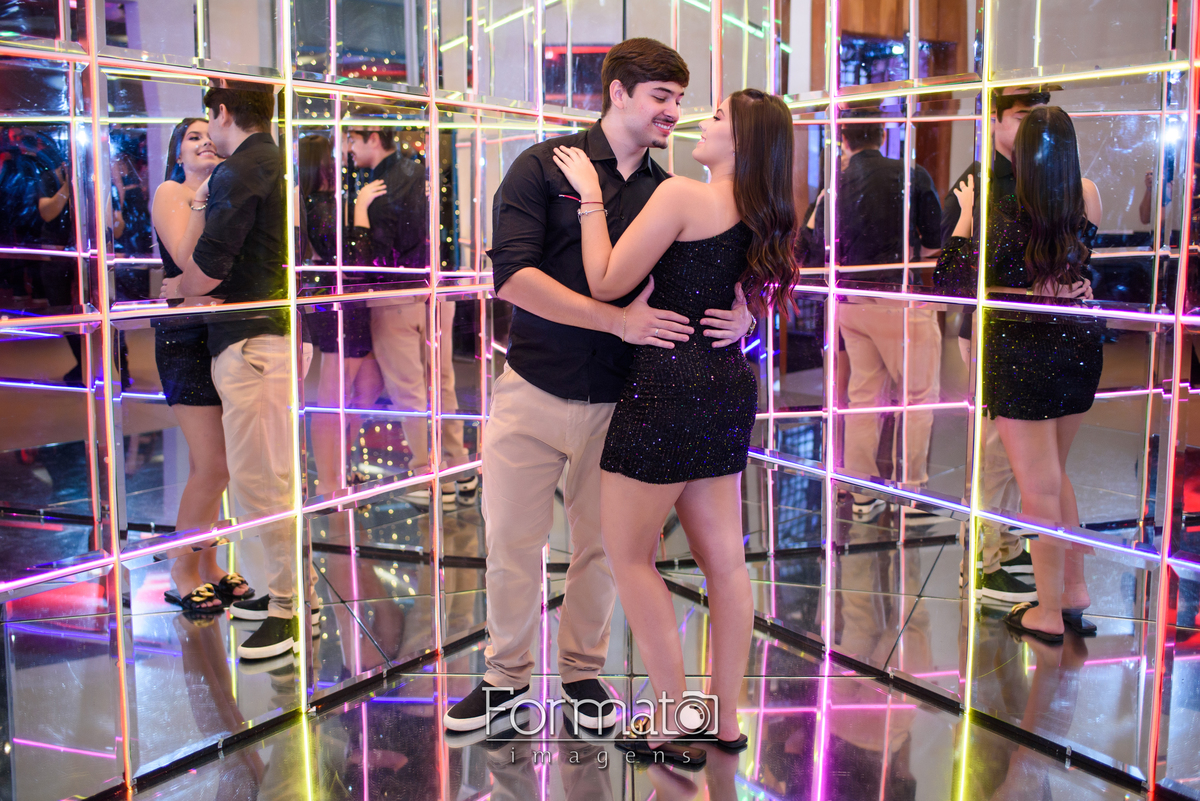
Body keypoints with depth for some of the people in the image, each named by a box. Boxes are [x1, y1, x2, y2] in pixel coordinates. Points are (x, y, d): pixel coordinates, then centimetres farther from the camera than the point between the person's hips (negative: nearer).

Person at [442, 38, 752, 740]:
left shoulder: (667, 193, 5)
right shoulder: (546, 166, -5)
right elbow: (513, 274, -17)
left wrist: (739, 316, -16)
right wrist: (619, 320, -23)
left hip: (616, 401, 2)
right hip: (534, 389, -2)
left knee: (602, 545, 11)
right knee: (510, 542, 7)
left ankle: (583, 670, 33)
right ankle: (507, 673, 28)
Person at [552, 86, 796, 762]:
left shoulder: (682, 195, -14)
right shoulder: (761, 217, 10)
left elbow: (607, 283, -12)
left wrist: (591, 198, -4)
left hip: (671, 383, -8)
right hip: (729, 384, 8)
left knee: (629, 555, 5)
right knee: (724, 559, 12)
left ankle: (676, 727, 8)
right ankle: (728, 721, 21)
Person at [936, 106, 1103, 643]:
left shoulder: (1010, 214, -14)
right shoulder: (1087, 199, 0)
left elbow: (951, 276, -10)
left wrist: (966, 213, 0)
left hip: (1022, 348, -6)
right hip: (1081, 343, 6)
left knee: (1039, 488, 3)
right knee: (1054, 474, 23)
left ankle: (1049, 613, 15)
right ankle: (1076, 590, 30)